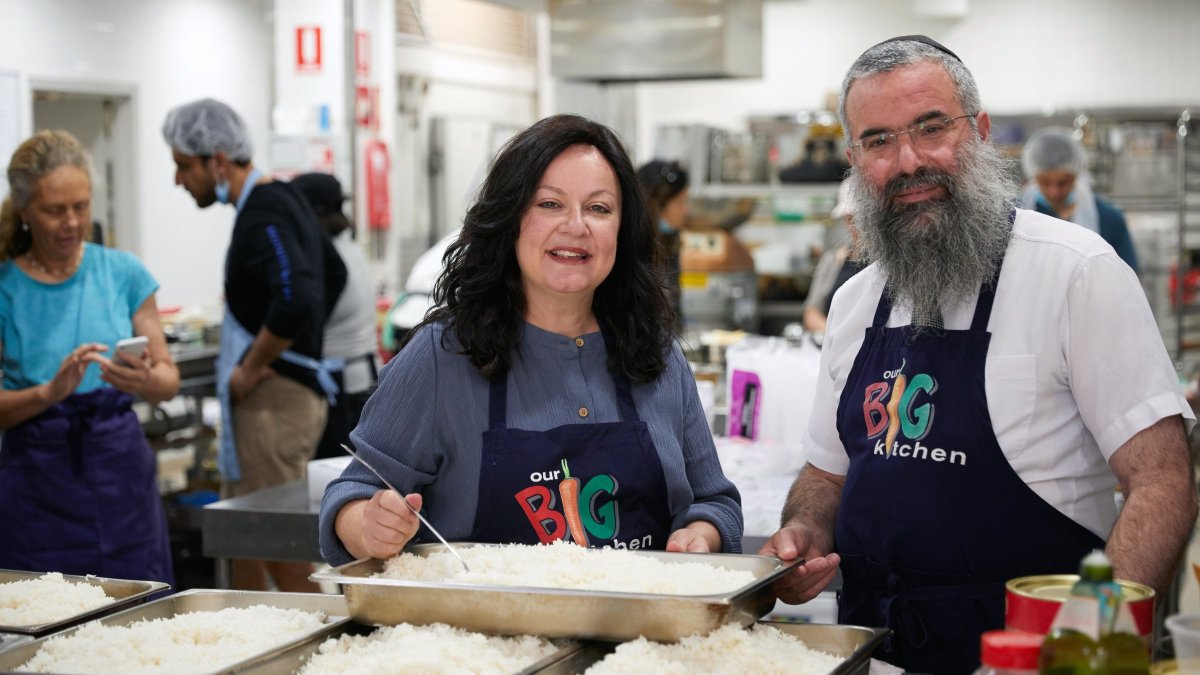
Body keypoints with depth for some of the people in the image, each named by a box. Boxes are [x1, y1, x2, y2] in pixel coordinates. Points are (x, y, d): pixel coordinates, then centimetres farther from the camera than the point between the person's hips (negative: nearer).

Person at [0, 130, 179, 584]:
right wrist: (51, 391, -21)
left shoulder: (122, 272, 3)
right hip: (39, 481, -1)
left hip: (121, 471, 1)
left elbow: (169, 380, 3)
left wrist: (147, 381, -19)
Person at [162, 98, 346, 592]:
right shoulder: (283, 199, 13)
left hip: (273, 398, -10)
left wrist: (253, 367, -19)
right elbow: (333, 275, 27)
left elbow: (295, 301, -33)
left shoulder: (262, 217, -17)